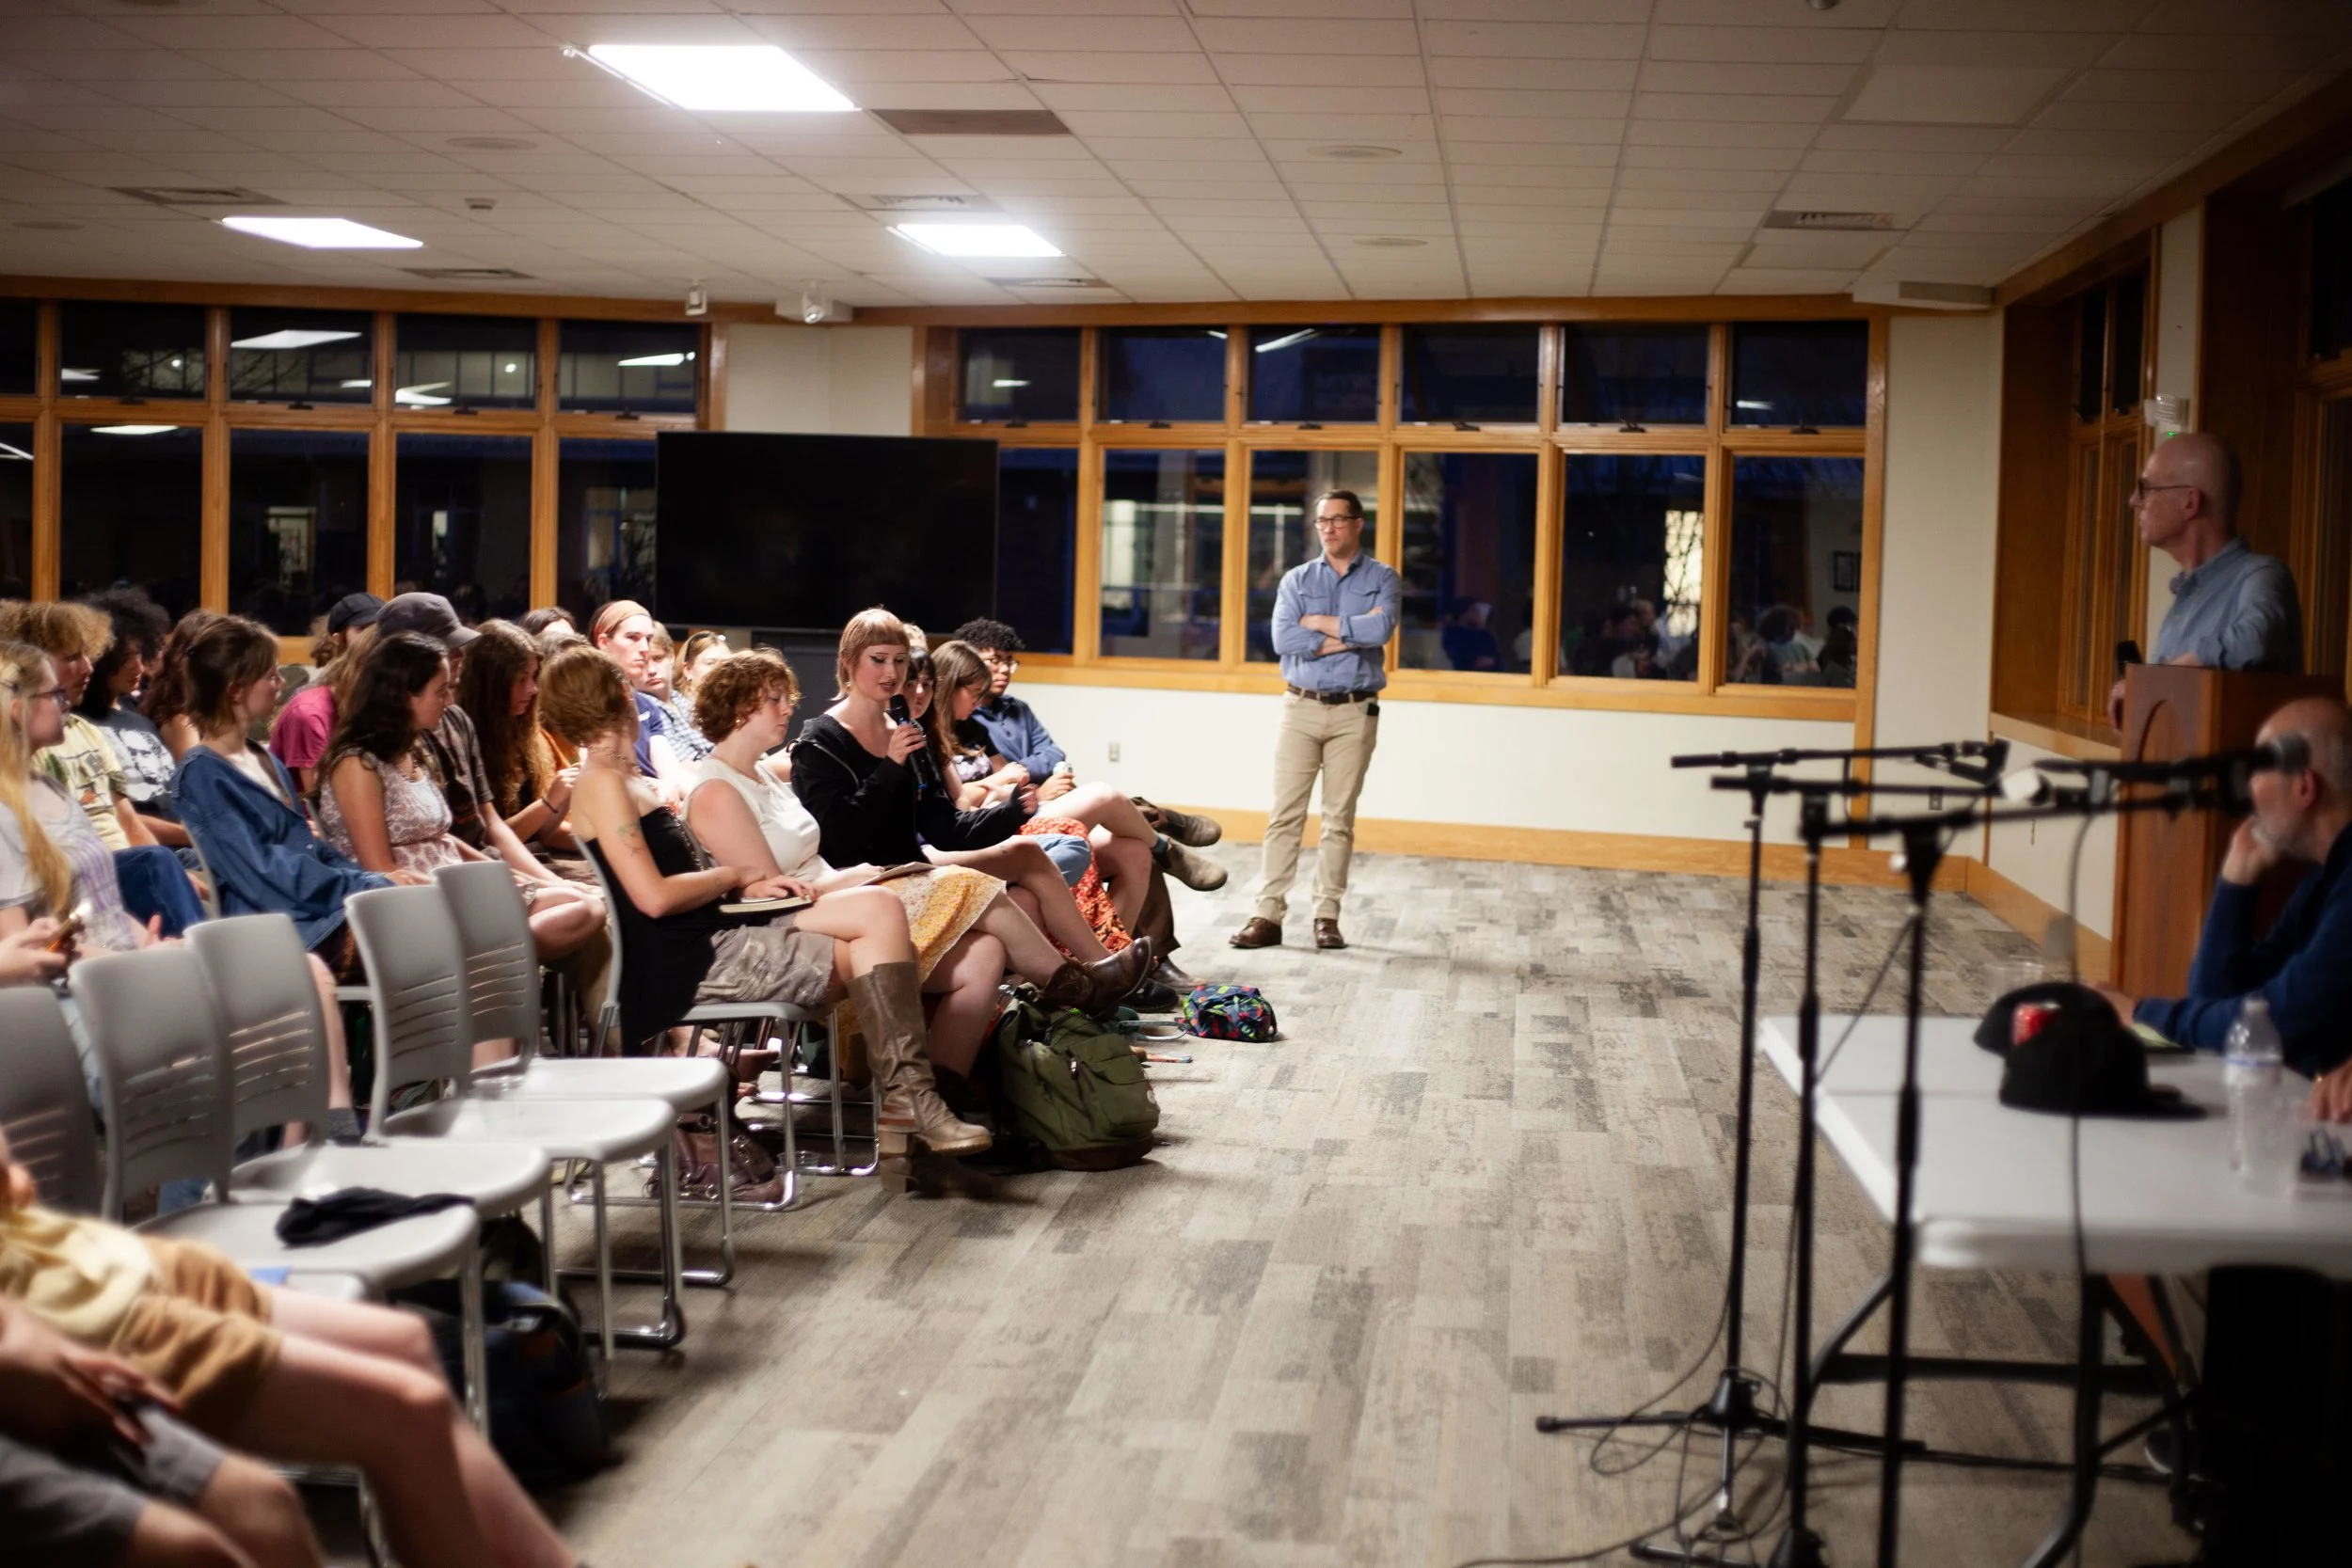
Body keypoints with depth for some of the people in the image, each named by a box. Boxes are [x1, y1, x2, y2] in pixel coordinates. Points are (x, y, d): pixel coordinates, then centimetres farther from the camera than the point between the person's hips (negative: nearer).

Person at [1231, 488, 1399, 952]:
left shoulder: (1382, 579, 5)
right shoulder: (1296, 580, 9)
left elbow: (1381, 628, -15)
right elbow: (1283, 639, -7)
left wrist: (1319, 623, -7)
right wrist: (1350, 635, -10)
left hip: (1354, 712, -1)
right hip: (1301, 708, 1)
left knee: (1340, 818, 1)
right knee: (1285, 814, -3)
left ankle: (1327, 917, 6)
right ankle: (1269, 915, -3)